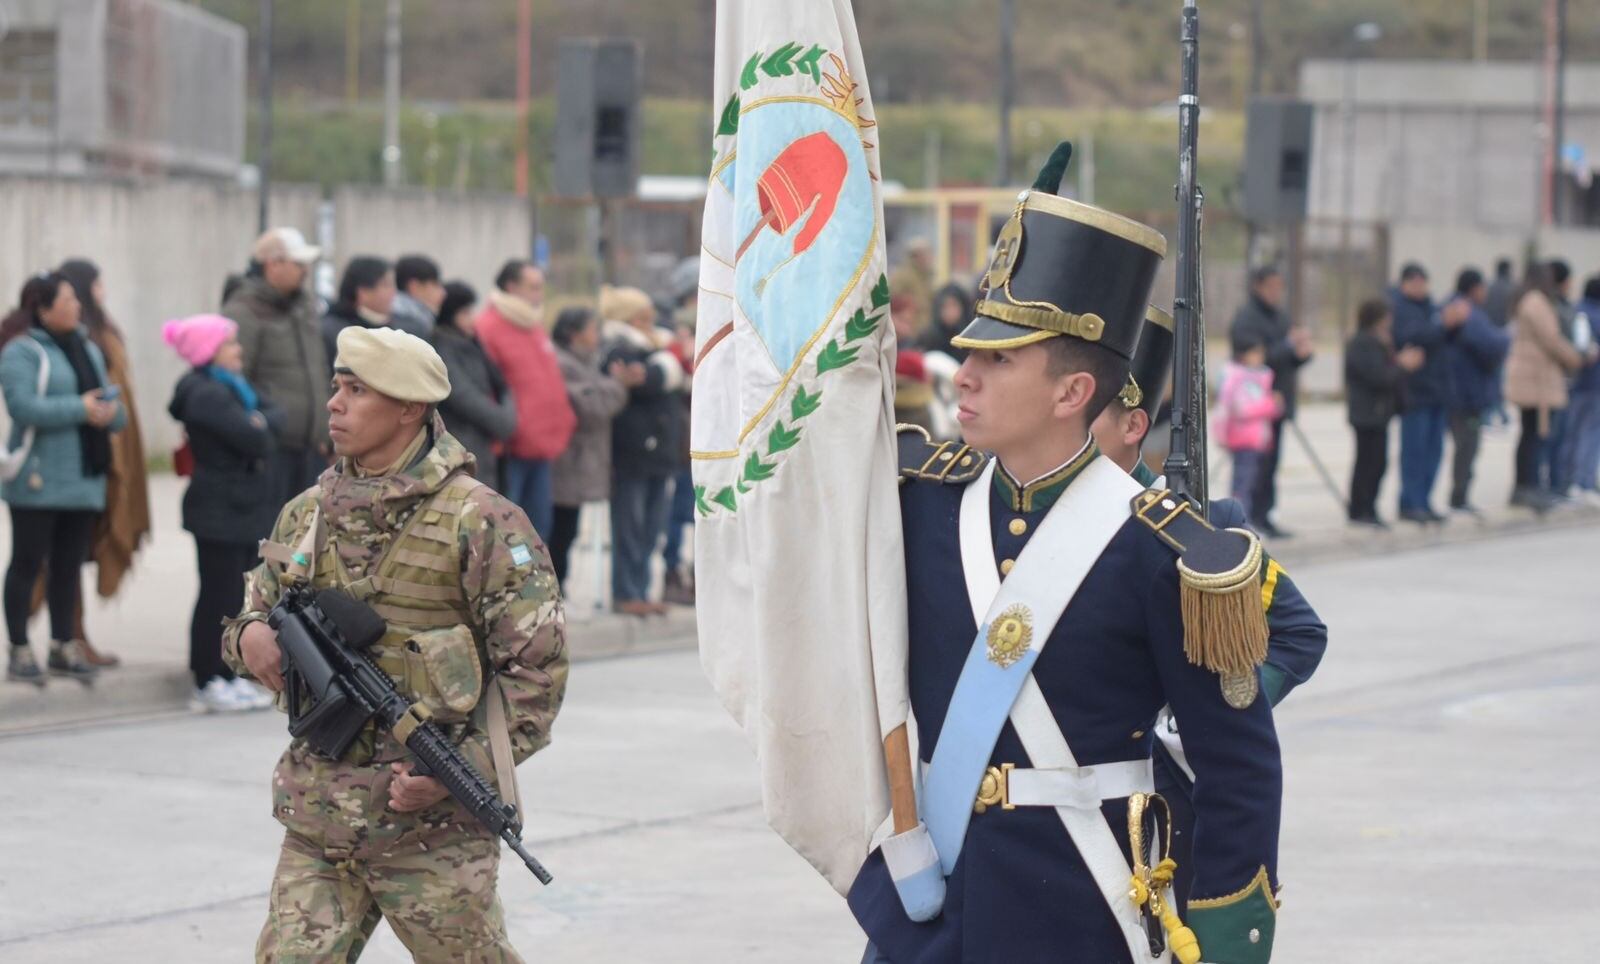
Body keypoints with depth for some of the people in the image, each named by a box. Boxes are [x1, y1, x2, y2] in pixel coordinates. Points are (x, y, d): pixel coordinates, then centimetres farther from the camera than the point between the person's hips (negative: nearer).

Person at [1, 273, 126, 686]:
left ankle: (63, 647, 17)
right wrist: (80, 409, -18)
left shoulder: (88, 350, 17)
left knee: (69, 565, 9)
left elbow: (115, 410, 16)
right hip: (38, 481, -7)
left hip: (85, 478, 7)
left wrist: (110, 412, -8)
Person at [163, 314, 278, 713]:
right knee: (218, 597, -5)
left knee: (237, 596, 12)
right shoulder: (206, 394, -18)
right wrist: (258, 430, -4)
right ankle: (209, 683, -1)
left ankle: (226, 676, 19)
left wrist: (260, 421, -9)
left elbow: (273, 412, 10)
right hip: (220, 510, -10)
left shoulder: (230, 388, 16)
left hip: (242, 505, 10)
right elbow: (253, 441, -24)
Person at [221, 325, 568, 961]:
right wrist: (250, 636, -2)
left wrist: (464, 770, -17)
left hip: (430, 826, -5)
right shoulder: (307, 514, 11)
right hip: (319, 822, 5)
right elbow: (256, 608, 24)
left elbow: (536, 664, -8)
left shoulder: (478, 521, -7)